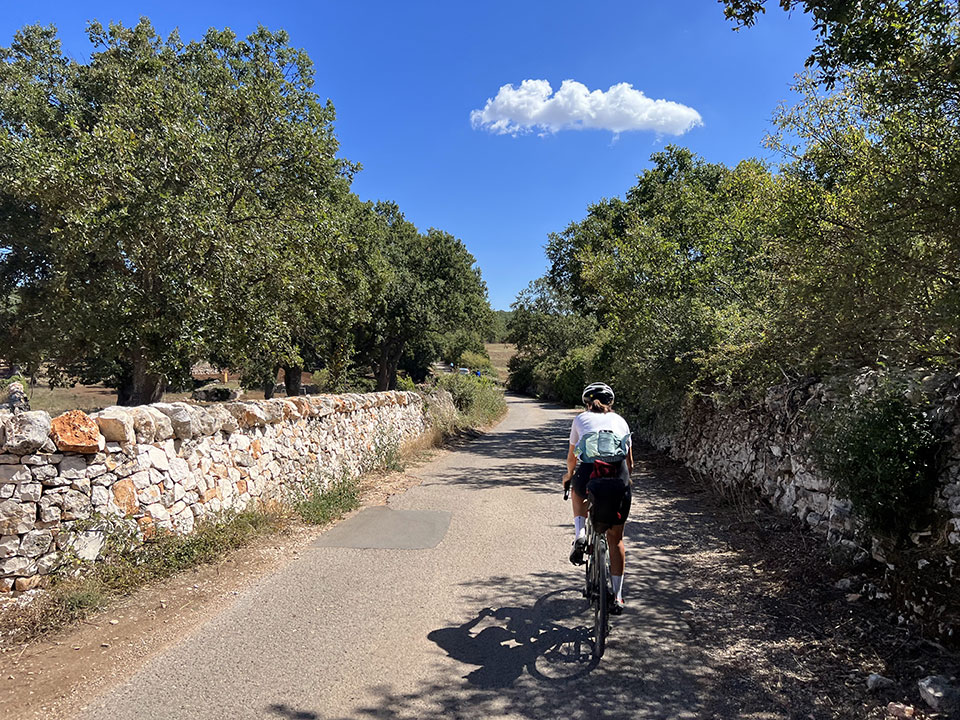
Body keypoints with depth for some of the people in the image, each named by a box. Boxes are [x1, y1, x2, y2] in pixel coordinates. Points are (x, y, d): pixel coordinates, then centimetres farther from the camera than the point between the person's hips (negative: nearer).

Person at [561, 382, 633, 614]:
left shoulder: (581, 419, 22)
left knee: (577, 490, 37)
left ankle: (579, 534, 15)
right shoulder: (620, 421, 25)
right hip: (619, 479, 1)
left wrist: (569, 475, 51)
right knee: (616, 540, 16)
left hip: (589, 473, -1)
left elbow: (572, 456, 31)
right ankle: (617, 597, 17)